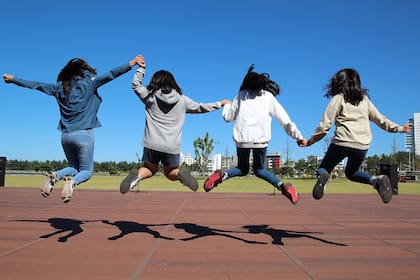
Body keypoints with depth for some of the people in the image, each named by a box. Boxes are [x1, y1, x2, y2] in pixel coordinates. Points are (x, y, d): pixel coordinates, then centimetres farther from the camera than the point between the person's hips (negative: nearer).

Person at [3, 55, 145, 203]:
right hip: (84, 134, -4)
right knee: (87, 171, 8)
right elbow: (111, 74, -8)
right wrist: (132, 63, -11)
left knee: (74, 168, 22)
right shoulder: (89, 82, 0)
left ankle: (55, 176, -9)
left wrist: (13, 79, 34)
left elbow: (35, 85, 20)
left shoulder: (60, 86, 11)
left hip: (66, 135, 4)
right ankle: (72, 182, -25)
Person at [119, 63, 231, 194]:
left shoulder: (150, 96, 2)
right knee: (170, 173, 21)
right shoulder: (182, 100, 4)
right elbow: (200, 107, 16)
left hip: (152, 144, 0)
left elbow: (136, 84, 19)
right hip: (172, 147, 0)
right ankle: (180, 173, -14)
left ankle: (137, 175, -11)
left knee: (149, 169, 22)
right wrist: (220, 103, 29)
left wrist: (141, 67, 29)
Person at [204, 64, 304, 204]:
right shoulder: (269, 96, 12)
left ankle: (222, 175, -11)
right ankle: (282, 185, -6)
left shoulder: (241, 95, 12)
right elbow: (285, 120, 7)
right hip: (261, 139, 0)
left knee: (242, 169, 19)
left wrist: (227, 105, 36)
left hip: (242, 138, 0)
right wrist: (298, 136, 11)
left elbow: (228, 117, 15)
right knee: (259, 169, 19)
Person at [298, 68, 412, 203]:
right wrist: (399, 128, 34)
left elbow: (325, 125, -3)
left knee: (323, 169, 11)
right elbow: (380, 119, 20)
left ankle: (323, 176, -26)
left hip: (342, 142, -4)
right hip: (362, 146, 4)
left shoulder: (338, 98, 3)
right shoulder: (365, 99, 16)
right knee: (351, 173, 26)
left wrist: (310, 141, 3)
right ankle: (376, 180, -1)